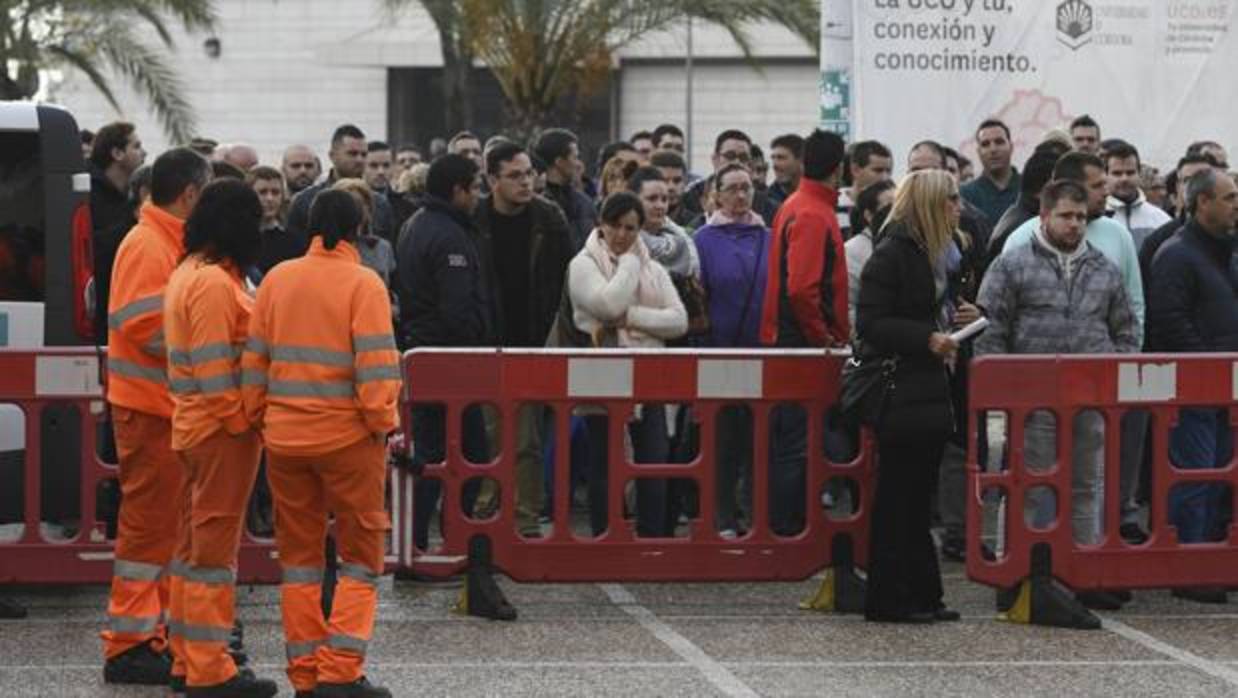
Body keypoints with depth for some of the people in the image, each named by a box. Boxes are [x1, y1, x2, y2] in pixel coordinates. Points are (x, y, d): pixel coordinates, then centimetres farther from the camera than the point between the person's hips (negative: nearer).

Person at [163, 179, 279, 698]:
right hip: (222, 428, -10)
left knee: (194, 542, 15)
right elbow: (213, 366, -22)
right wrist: (240, 421, -15)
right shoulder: (215, 282, -18)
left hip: (193, 424, 10)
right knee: (215, 544, -6)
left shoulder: (188, 274, 13)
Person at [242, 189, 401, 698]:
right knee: (361, 556, 6)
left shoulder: (276, 280, 4)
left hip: (284, 438, 4)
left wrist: (258, 418, 16)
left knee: (299, 555, 13)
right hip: (347, 436, -4)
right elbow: (376, 364, -14)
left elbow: (254, 357, 7)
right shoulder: (363, 284, -9)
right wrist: (383, 421, -5)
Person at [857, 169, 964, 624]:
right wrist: (928, 339, -22)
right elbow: (871, 324, -18)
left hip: (929, 392, 9)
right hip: (900, 394, -9)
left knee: (917, 497, 12)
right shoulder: (891, 255, -12)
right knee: (898, 499, -5)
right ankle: (888, 599, 0)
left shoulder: (938, 254, 16)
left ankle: (922, 595, 17)